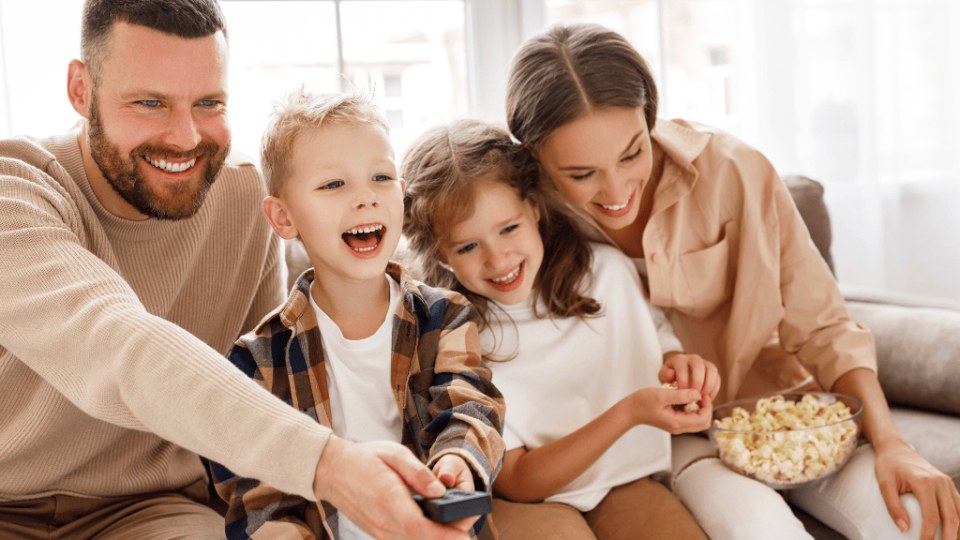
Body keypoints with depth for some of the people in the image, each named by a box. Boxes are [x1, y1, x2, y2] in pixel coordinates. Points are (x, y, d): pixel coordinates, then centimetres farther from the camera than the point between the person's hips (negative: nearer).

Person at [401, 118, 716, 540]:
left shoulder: (608, 271, -5)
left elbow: (647, 359, 13)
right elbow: (516, 481, -14)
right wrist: (629, 412, -27)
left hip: (625, 480, 3)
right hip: (526, 501, -3)